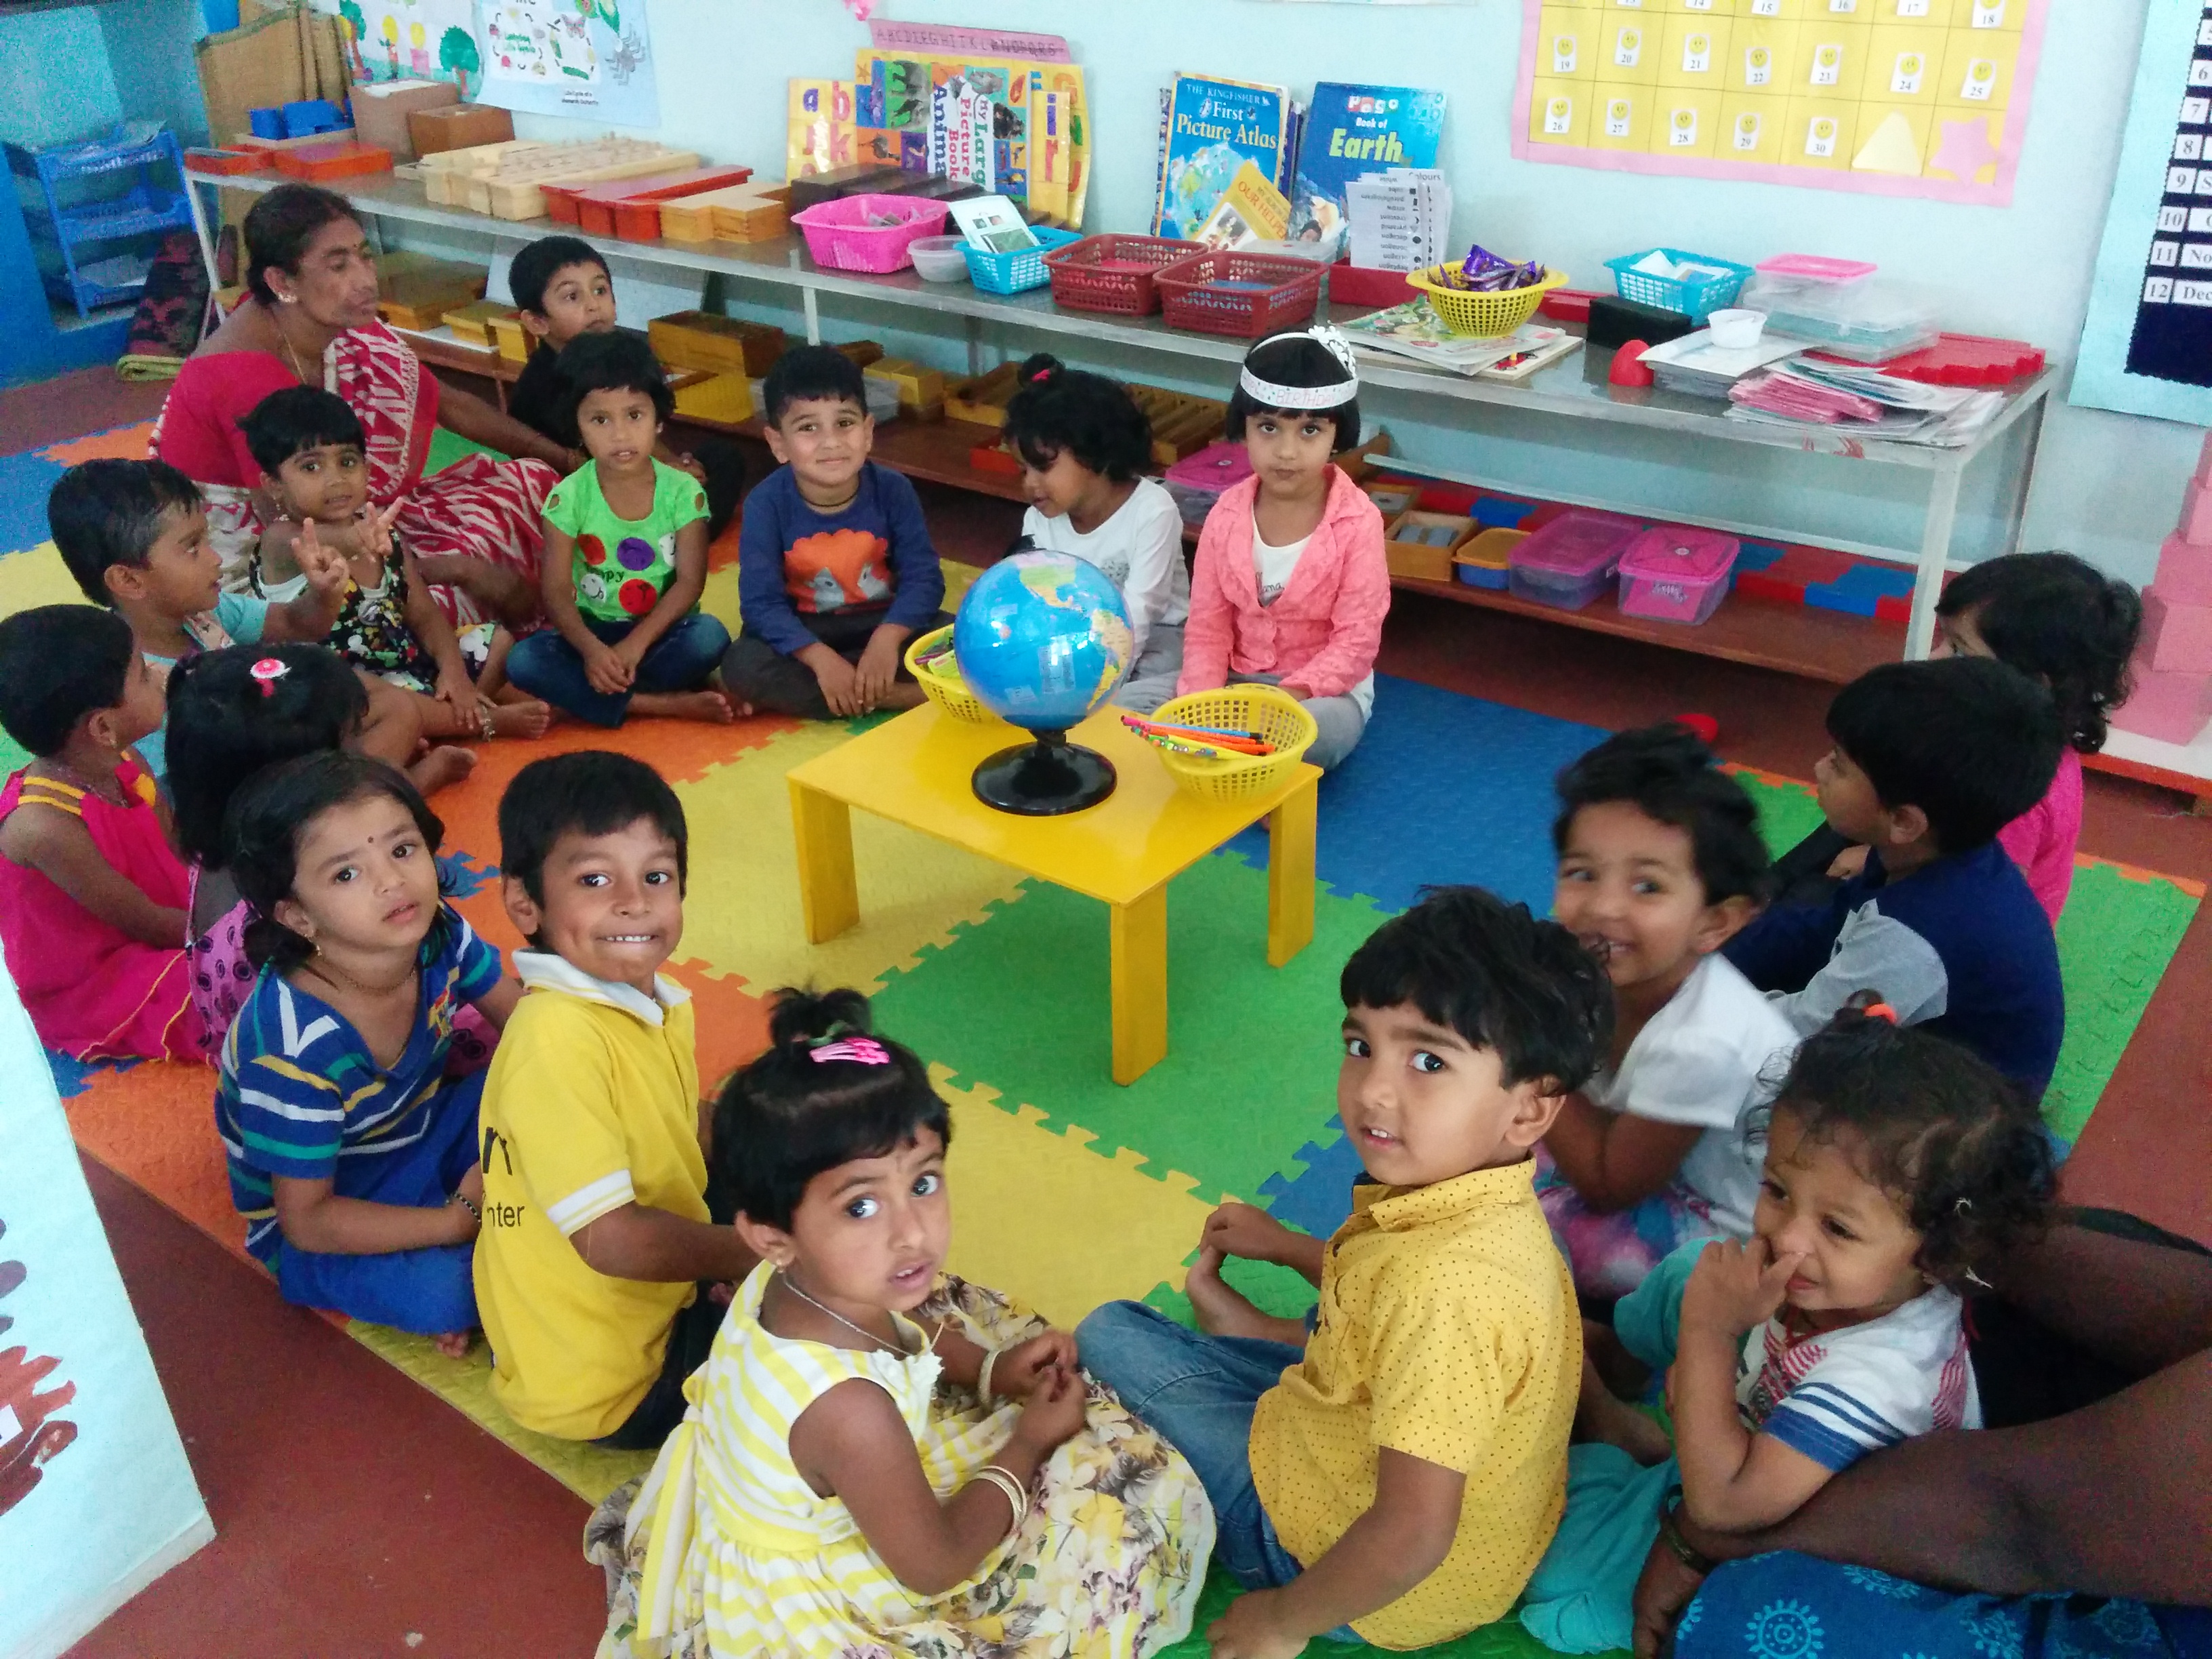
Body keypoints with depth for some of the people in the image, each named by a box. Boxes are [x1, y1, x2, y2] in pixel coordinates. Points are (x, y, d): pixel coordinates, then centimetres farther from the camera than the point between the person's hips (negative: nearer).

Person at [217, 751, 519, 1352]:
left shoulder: (438, 933, -18)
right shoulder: (294, 1045, -33)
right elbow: (308, 1220, -24)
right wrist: (461, 1220, -26)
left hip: (419, 1139, 6)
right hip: (320, 1226, -5)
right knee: (441, 1292, -34)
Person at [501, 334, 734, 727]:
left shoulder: (683, 491, -8)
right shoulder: (568, 498, -7)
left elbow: (690, 581, -11)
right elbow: (556, 590, -11)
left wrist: (636, 643, -23)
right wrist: (591, 649, -29)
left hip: (661, 631, -1)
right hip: (591, 632, 1)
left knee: (710, 637, -33)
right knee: (523, 661, -28)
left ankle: (588, 695, -18)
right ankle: (669, 703, -26)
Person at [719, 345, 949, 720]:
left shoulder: (893, 490, -14)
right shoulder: (766, 504, -18)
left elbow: (923, 577, -15)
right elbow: (761, 601, -22)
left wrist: (888, 637, -34)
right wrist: (819, 657, -36)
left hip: (882, 623, 1)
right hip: (804, 632, -1)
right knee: (742, 665, -31)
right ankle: (897, 696, -27)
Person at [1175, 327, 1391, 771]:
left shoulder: (1357, 523, -15)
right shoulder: (1227, 514, -4)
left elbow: (1356, 642, -15)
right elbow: (1207, 627, -3)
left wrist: (1289, 696, -28)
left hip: (1325, 691, -3)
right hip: (1236, 681, 3)